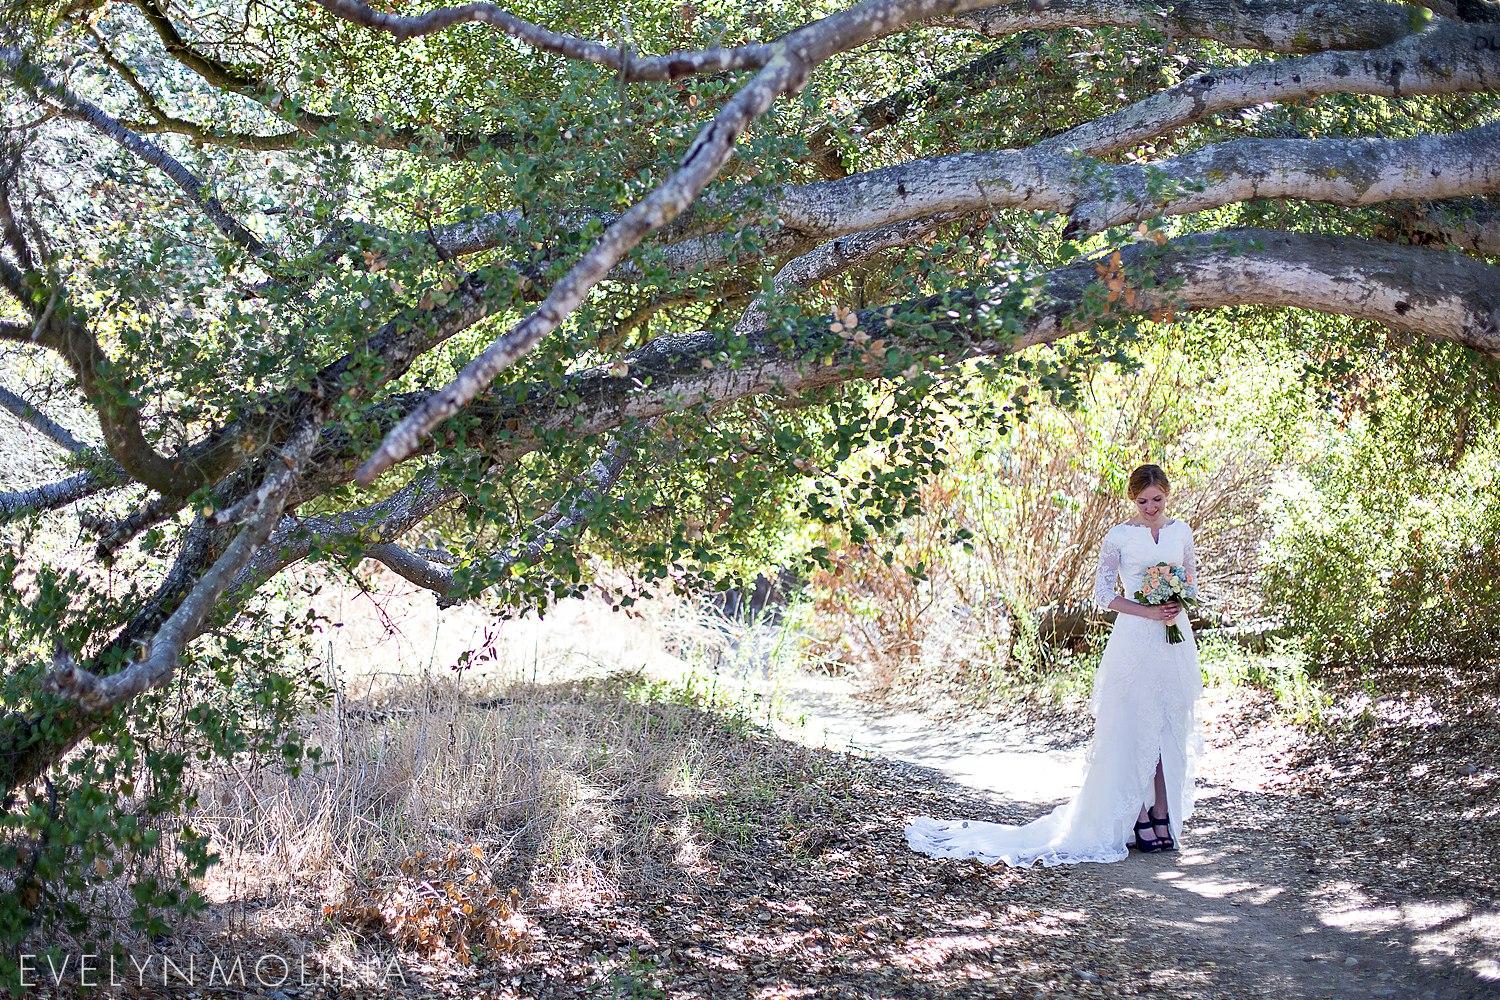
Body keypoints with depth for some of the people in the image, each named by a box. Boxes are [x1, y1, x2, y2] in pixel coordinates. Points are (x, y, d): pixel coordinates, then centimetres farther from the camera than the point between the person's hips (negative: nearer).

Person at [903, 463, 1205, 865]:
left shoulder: (1181, 531, 10)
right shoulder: (1119, 537, -3)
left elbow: (1192, 577, 18)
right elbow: (1102, 592, -4)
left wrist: (1178, 604, -4)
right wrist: (1148, 611, -15)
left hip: (1176, 640, 4)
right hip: (1135, 640, -4)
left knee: (1172, 729, 5)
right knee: (1135, 729, -5)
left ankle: (1163, 813, 13)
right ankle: (1138, 818, 1)